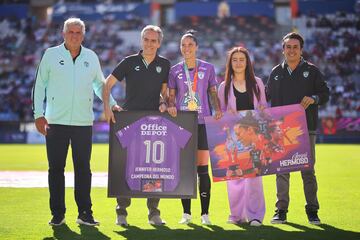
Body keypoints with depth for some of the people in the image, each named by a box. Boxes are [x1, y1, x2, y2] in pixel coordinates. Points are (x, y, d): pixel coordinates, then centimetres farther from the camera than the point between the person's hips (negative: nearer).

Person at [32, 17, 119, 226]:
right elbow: (40, 85, 5)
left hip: (83, 122, 2)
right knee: (56, 169, 2)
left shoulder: (91, 57, 9)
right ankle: (57, 214, 10)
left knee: (83, 169, 3)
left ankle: (85, 213, 9)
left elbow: (99, 84, 21)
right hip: (56, 122, -1)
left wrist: (111, 104, 8)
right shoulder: (51, 55, 3)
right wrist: (39, 114, -2)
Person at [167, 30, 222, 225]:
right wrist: (171, 106, -10)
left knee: (203, 169, -3)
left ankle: (205, 213, 2)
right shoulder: (175, 70, 8)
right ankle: (186, 213, 8)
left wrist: (218, 110, -6)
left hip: (202, 123, -1)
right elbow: (171, 96, 11)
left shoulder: (208, 68, 6)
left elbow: (213, 93, 10)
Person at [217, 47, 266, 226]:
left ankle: (254, 215, -7)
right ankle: (237, 214, 10)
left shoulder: (257, 83, 10)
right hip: (233, 135, 1)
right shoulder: (224, 87, 8)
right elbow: (220, 112, 11)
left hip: (253, 134, -1)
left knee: (253, 173, -9)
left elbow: (264, 107, 14)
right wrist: (227, 115, -10)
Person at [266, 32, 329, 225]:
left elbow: (325, 94, 4)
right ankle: (281, 210, 8)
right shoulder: (276, 72, 13)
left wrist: (313, 98, -16)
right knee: (282, 170, 2)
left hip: (306, 128, -2)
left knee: (307, 170, 0)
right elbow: (268, 97, 16)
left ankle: (312, 211, 8)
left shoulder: (312, 71, 6)